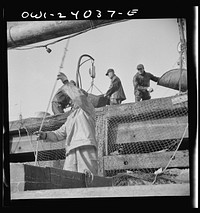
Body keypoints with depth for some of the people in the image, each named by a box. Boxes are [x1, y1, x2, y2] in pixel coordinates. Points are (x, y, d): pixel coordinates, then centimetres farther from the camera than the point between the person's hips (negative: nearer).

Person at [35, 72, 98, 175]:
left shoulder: (87, 110, 13)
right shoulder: (70, 118, 34)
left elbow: (80, 96, -7)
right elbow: (59, 134, 29)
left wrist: (66, 82, -3)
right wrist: (45, 135, 10)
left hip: (86, 148, -6)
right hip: (71, 152, 6)